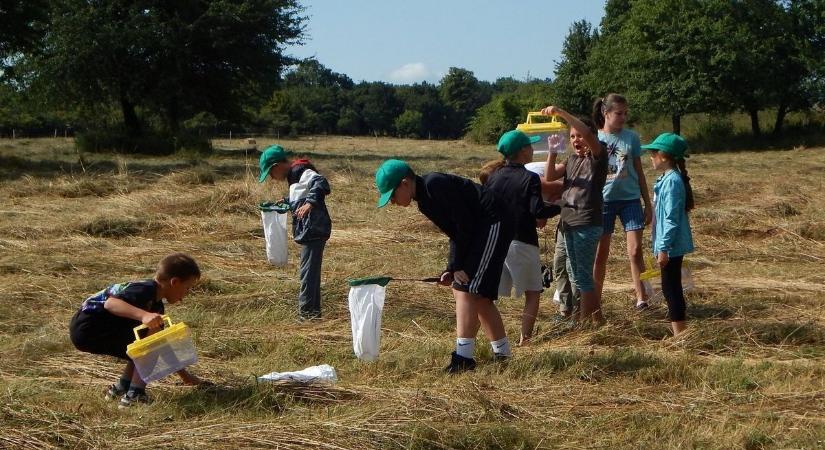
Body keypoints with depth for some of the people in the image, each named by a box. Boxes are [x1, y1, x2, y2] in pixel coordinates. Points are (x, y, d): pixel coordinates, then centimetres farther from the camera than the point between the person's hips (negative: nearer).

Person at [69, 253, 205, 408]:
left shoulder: (156, 305, 14)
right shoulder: (146, 290, -17)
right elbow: (110, 303, -33)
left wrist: (185, 375, 23)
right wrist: (144, 315, -47)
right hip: (86, 327, -10)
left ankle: (120, 388, 16)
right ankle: (135, 395, -16)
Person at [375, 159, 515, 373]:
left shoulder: (435, 185, -18)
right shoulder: (424, 200, 13)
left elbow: (465, 225, -20)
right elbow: (456, 233, 16)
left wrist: (458, 266, -16)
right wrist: (451, 269, 6)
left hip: (494, 225, -10)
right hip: (482, 230, 10)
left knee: (466, 289, -14)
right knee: (478, 295, 13)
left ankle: (463, 356, -17)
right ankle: (502, 352, 21)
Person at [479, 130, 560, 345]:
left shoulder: (492, 177, 7)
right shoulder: (530, 178, -9)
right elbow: (539, 211, -17)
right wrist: (561, 207, -2)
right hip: (522, 243, -5)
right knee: (532, 293, 8)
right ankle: (525, 339, 0)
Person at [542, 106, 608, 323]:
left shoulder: (597, 156, -5)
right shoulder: (571, 160, 17)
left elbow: (587, 133, -24)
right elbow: (549, 176, 6)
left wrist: (561, 113, -25)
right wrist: (553, 150, -5)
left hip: (587, 224, -8)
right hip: (568, 223, 8)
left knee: (583, 275, -6)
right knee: (576, 275, 13)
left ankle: (584, 320, 1)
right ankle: (597, 317, 22)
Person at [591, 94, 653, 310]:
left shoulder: (631, 137, 2)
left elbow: (639, 172, 8)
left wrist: (648, 204, 8)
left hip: (630, 199, 1)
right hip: (603, 200, -1)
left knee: (635, 250, -4)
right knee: (601, 252, 5)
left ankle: (641, 299, 2)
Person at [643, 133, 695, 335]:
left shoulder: (672, 181, -19)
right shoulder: (668, 178, 11)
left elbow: (671, 218, -22)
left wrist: (663, 248, -21)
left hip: (671, 246, -10)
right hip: (671, 245, 10)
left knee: (670, 287, -4)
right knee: (671, 287, 16)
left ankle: (679, 332, 0)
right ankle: (678, 330, 23)